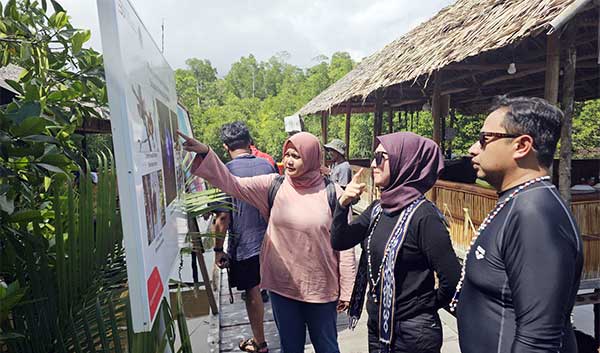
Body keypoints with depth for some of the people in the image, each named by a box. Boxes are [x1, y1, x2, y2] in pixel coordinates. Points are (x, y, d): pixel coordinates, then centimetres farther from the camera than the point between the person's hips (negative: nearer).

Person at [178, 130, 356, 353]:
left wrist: (346, 290, -4)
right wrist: (204, 153, -26)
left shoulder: (332, 193, -10)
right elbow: (232, 184, -13)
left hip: (321, 288, -1)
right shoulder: (273, 186, -4)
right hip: (282, 286, 2)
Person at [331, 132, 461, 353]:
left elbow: (452, 280, -21)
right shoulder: (378, 209, 0)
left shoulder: (424, 216, -22)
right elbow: (339, 242, 3)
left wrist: (426, 307, -3)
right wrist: (343, 204, -12)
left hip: (412, 334, -7)